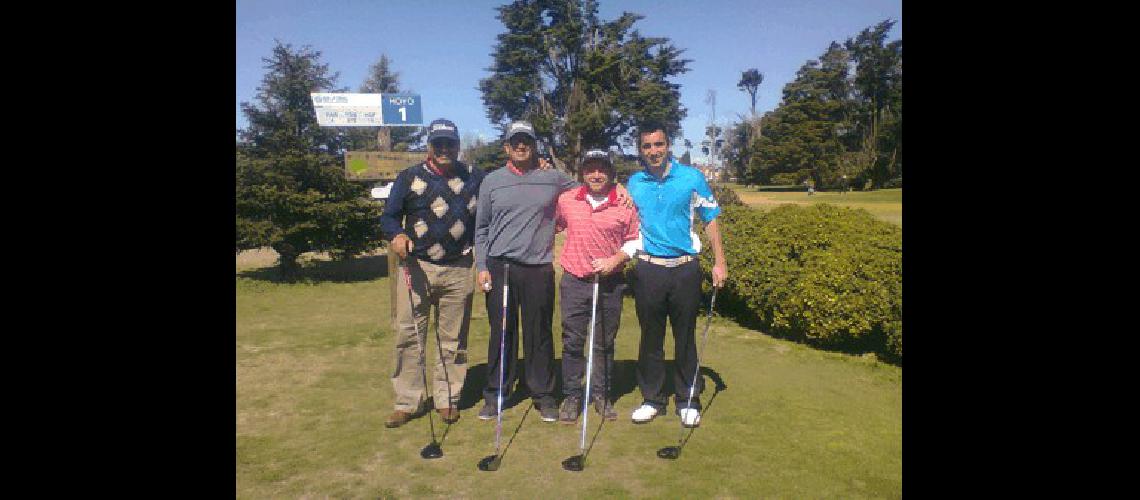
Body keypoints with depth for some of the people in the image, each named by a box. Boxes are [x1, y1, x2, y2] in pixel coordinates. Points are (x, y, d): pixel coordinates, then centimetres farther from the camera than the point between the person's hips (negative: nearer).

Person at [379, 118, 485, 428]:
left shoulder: (474, 177, 8)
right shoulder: (409, 177, 5)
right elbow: (389, 216, 3)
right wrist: (397, 235, -15)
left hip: (459, 271, 1)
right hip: (417, 267, 0)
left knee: (453, 339, 8)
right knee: (408, 336, 0)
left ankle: (448, 399, 21)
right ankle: (407, 402, 13)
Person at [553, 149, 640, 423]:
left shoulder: (625, 205, -4)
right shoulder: (566, 200, 0)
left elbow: (633, 240, 3)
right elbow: (552, 226, 17)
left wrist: (615, 260, -9)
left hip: (610, 283, 0)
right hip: (574, 282, 0)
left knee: (605, 342, 12)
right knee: (572, 342, 5)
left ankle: (601, 394, 27)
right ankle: (571, 396, 20)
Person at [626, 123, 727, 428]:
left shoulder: (692, 178, -2)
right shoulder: (634, 183, 5)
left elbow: (710, 220, 3)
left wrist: (719, 263, -1)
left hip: (685, 268, -1)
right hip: (648, 269, 2)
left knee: (685, 336, 7)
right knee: (650, 336, 9)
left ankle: (688, 400, 22)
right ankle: (653, 398, 22)